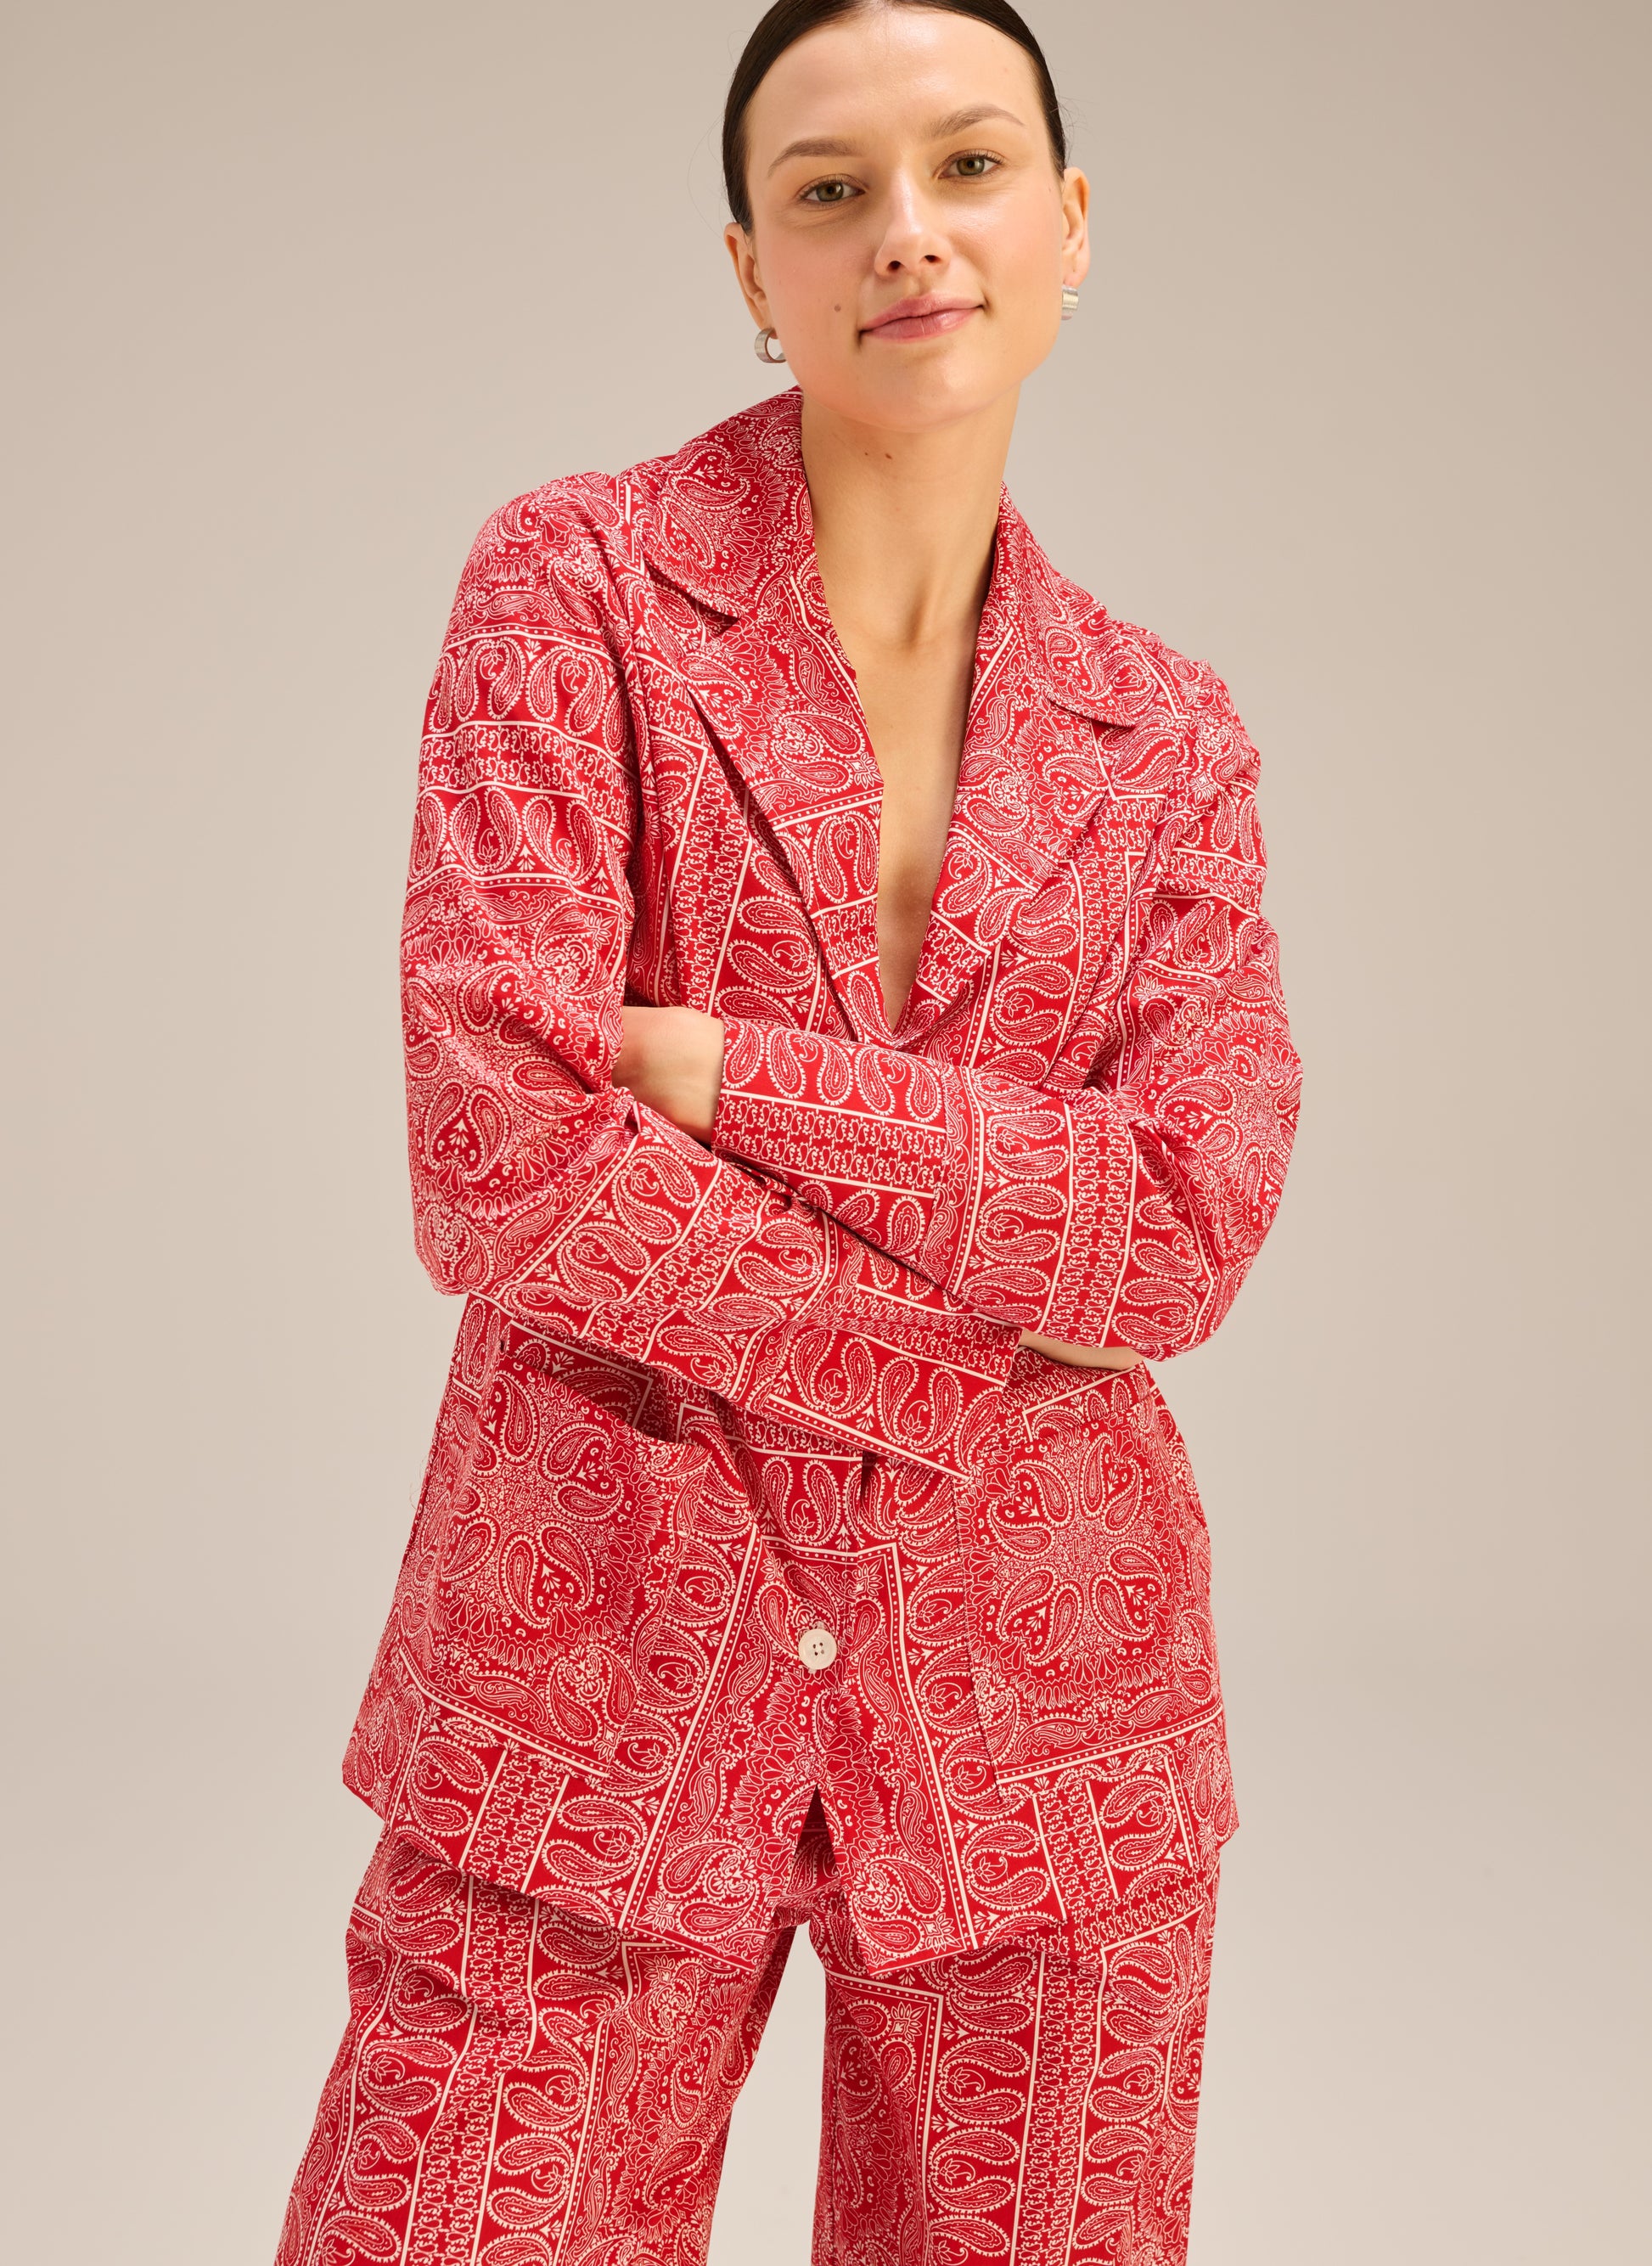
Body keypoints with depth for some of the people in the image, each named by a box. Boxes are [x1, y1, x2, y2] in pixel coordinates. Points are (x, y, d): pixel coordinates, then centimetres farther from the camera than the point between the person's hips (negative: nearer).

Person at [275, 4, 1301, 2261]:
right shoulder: (576, 584, -5)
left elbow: (1191, 1228, -9)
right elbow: (501, 1160, -15)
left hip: (1042, 1686, 3)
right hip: (602, 1666, -2)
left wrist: (713, 1062, -16)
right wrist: (974, 1362, -9)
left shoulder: (1168, 738, 5)